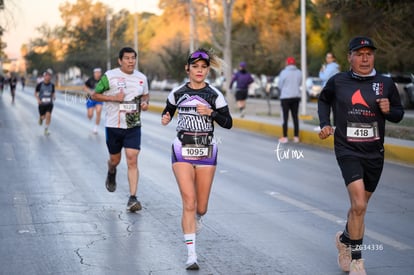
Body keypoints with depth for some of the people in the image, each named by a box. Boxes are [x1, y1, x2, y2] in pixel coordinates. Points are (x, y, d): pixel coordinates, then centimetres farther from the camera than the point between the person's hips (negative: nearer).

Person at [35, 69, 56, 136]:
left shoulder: (52, 85, 0)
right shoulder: (40, 85, -7)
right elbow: (35, 93, 3)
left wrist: (54, 97, -8)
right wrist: (38, 100, -13)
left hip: (49, 103, 1)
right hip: (42, 103, -1)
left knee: (48, 115, -16)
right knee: (43, 117, 3)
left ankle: (46, 130, -5)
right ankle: (41, 118, 43)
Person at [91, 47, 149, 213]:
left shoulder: (141, 78, 5)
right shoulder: (110, 76, -6)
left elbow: (145, 94, 22)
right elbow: (95, 95, -1)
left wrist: (145, 102, -1)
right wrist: (113, 98, -16)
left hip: (133, 126, 1)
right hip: (113, 126, -1)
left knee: (132, 160, -10)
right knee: (115, 159, 14)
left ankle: (132, 198, -10)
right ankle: (111, 174, 52)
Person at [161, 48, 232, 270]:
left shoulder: (214, 95, -3)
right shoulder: (177, 93, 1)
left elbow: (228, 123, -2)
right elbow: (168, 111, 17)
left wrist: (211, 112, -19)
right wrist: (165, 118, -6)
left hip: (206, 152, 1)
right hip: (182, 152, -1)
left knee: (201, 208, 7)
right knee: (189, 202, -14)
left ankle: (195, 218, 47)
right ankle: (191, 255, -9)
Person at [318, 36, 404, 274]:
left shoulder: (386, 84, 1)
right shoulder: (338, 82, -1)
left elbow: (399, 113, 10)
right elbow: (324, 100, 19)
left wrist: (388, 110, -11)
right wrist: (325, 124, 5)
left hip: (374, 154, 3)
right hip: (348, 150, -3)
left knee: (360, 206, 15)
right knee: (359, 205, -17)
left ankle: (345, 239, 44)